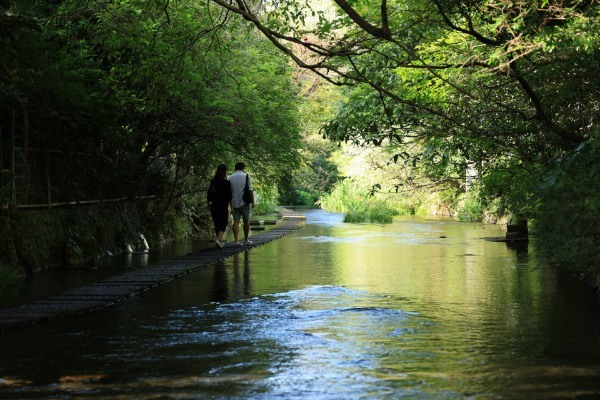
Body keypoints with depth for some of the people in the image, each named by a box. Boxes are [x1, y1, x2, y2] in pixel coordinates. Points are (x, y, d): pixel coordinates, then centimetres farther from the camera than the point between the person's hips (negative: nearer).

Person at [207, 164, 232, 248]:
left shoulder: (212, 182, 3)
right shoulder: (227, 183, -8)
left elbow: (208, 194, 5)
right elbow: (229, 197, -9)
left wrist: (209, 203, 16)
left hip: (214, 206, 4)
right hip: (223, 206, -4)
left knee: (217, 224, 13)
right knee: (223, 224, 0)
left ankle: (220, 241, 21)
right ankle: (218, 240, -19)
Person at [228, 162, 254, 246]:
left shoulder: (230, 178, 8)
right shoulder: (246, 176, -3)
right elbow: (250, 190, -8)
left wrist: (231, 205, 10)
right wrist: (253, 202, -4)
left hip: (234, 203, 3)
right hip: (244, 202, -3)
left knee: (236, 221, 2)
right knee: (246, 221, 9)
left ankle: (237, 240, -7)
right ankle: (246, 240, 14)